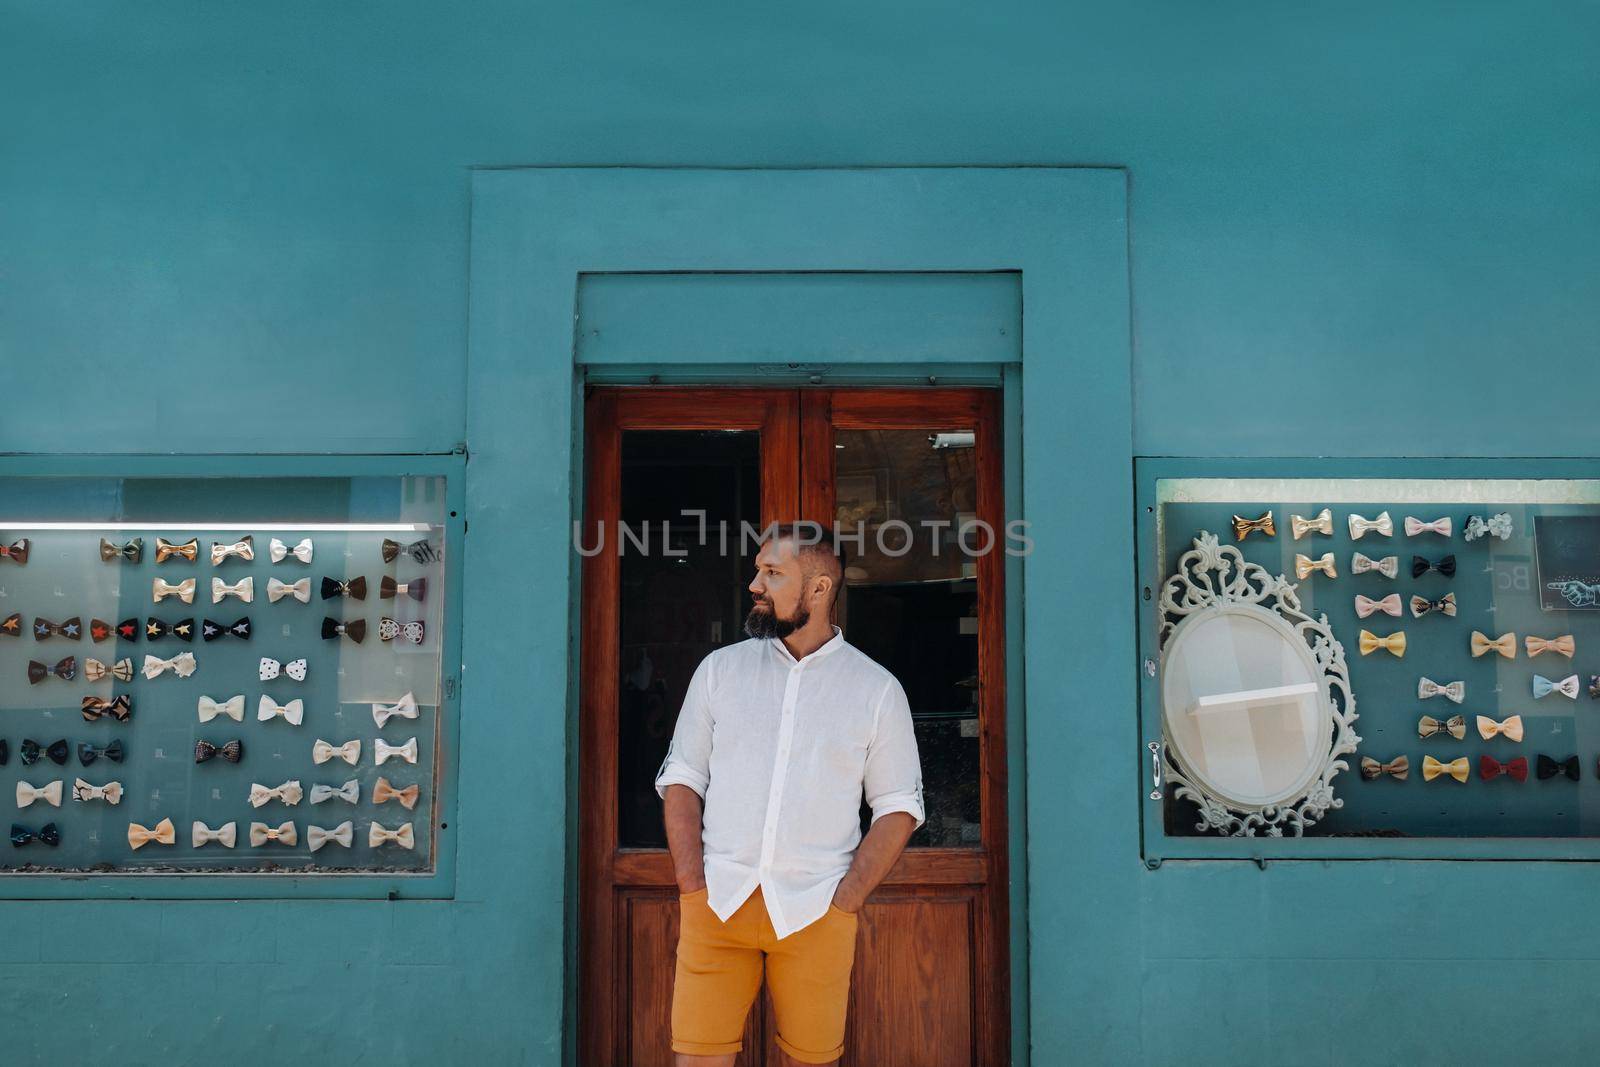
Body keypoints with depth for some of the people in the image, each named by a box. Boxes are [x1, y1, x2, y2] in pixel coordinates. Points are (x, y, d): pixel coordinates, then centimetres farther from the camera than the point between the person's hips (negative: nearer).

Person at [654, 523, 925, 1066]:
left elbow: (899, 808, 4)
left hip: (816, 912, -1)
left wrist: (844, 901, -7)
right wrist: (692, 887, -3)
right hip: (716, 901, 1)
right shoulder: (720, 668, 7)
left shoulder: (877, 689, 2)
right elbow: (681, 780, 8)